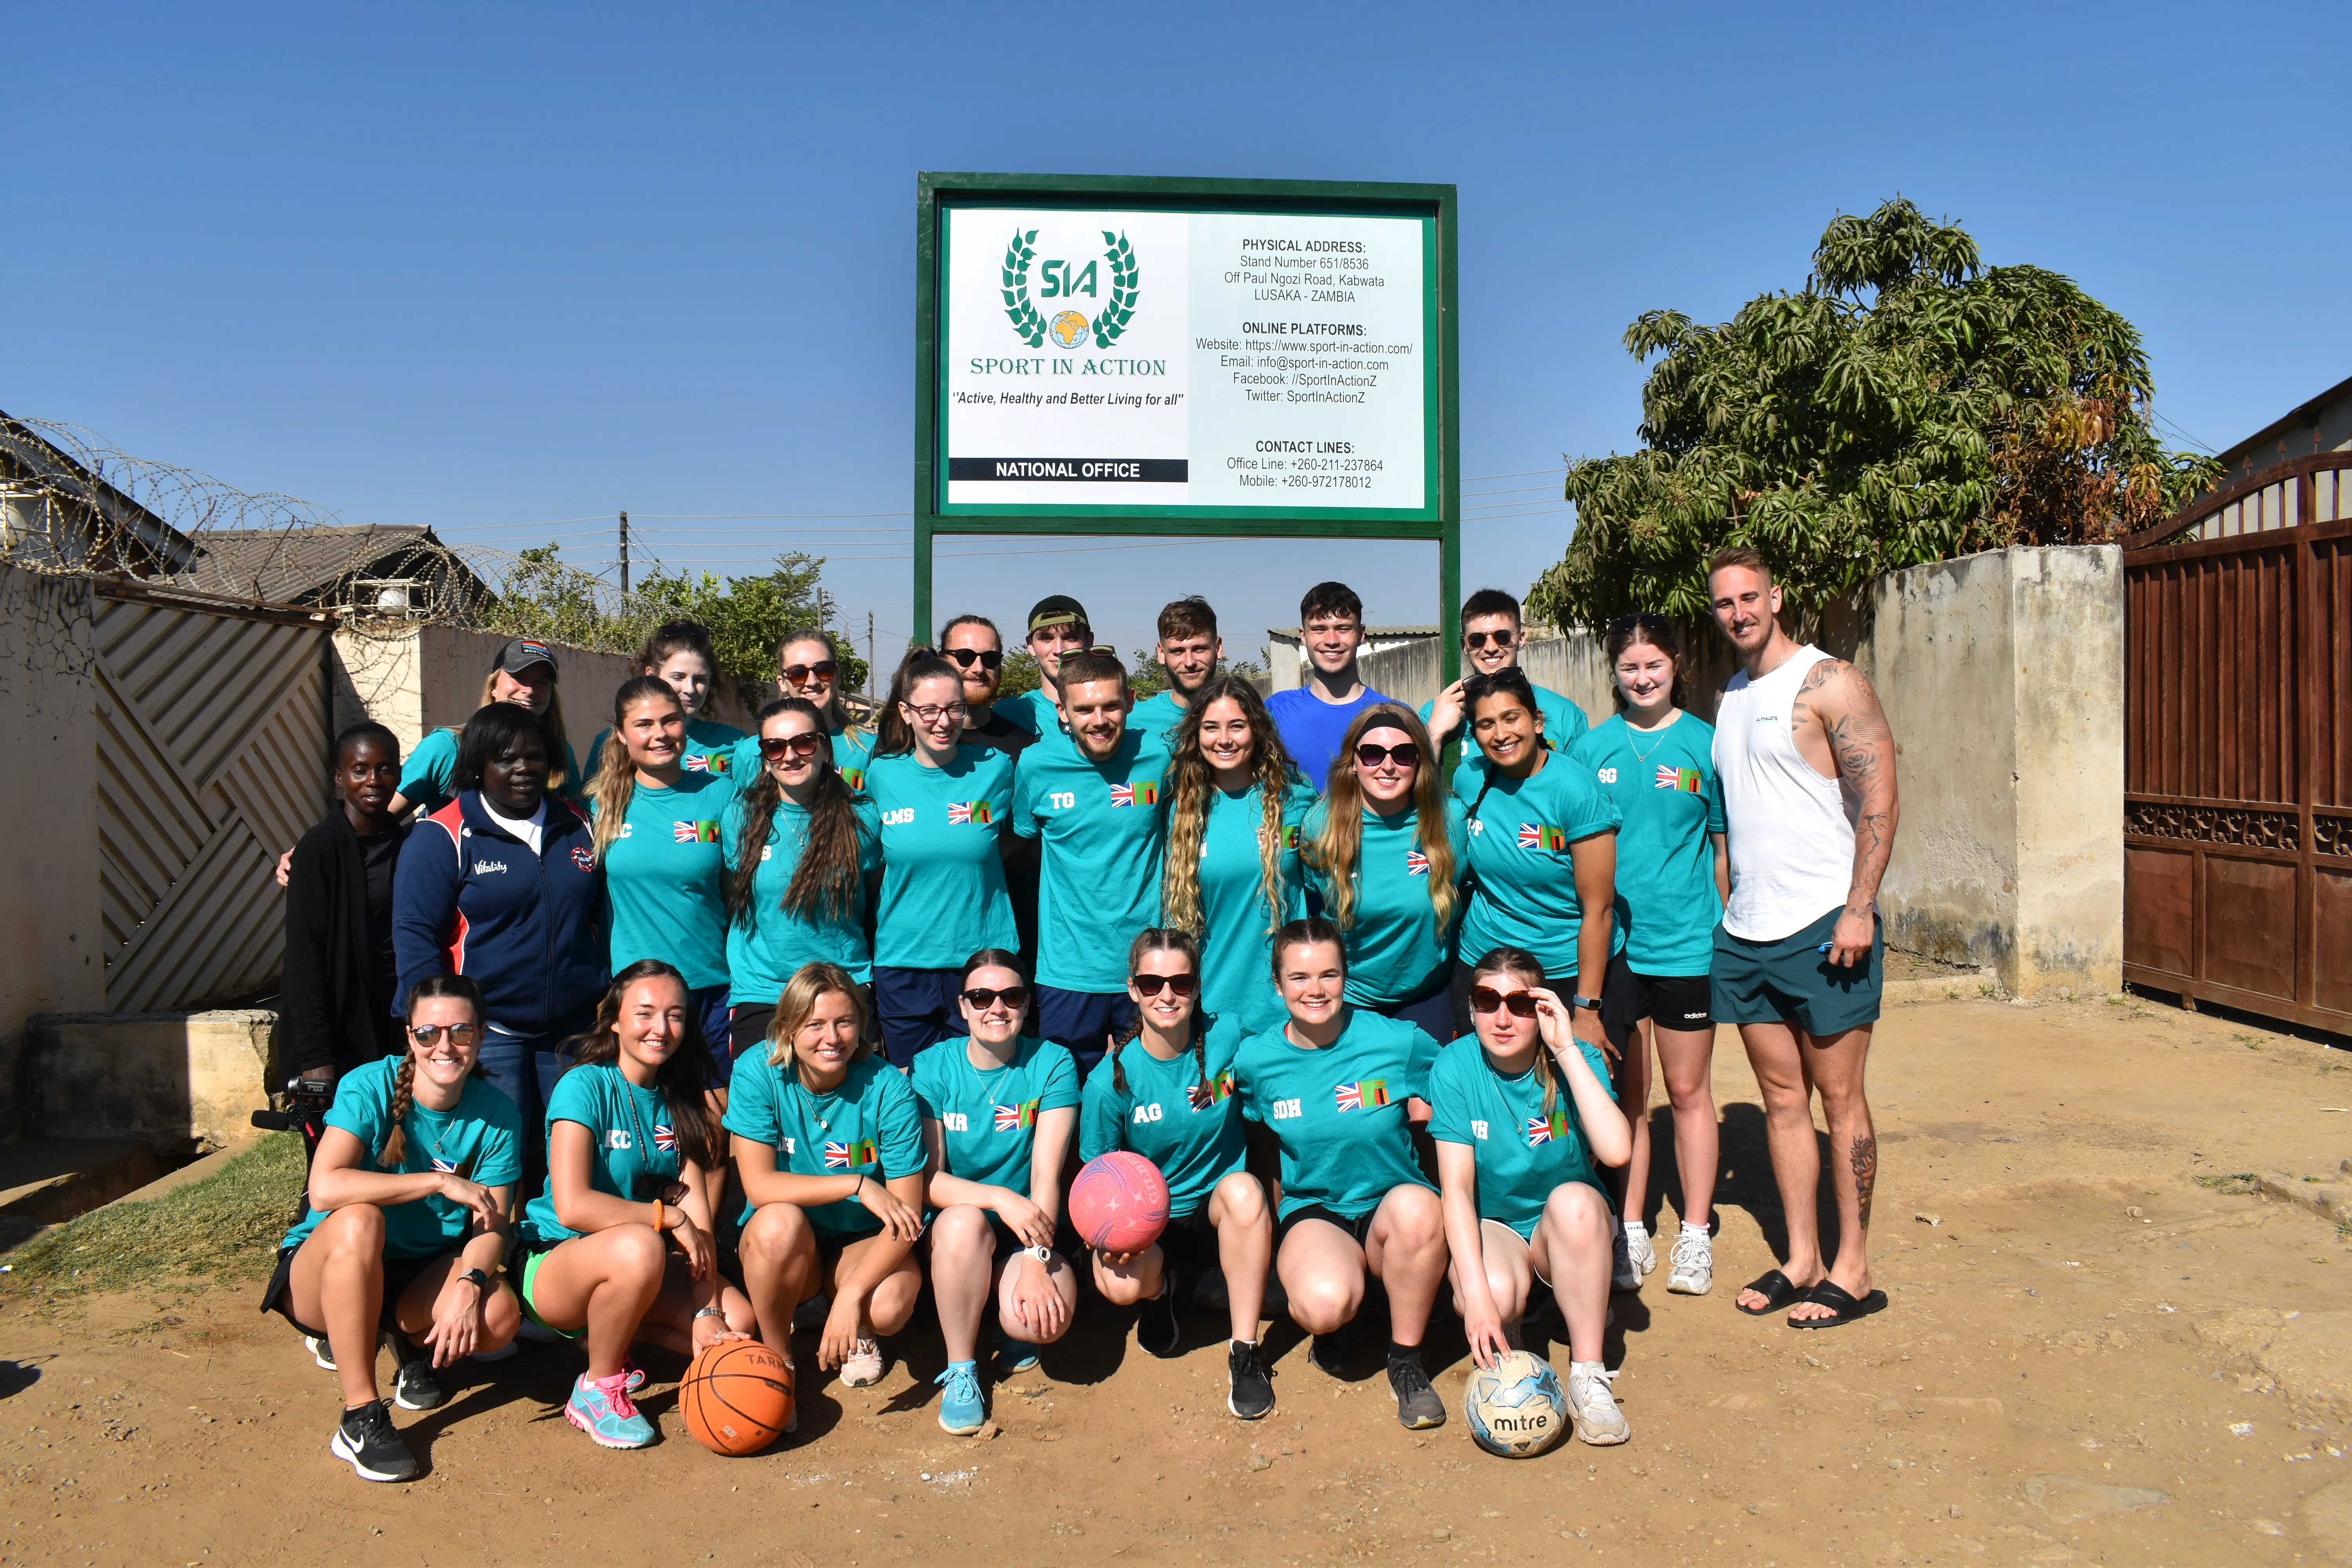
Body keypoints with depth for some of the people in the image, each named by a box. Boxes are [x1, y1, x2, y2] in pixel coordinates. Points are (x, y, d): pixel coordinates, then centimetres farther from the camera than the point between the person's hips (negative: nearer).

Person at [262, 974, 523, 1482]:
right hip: (326, 1272, -2)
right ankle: (360, 1417, -25)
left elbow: (491, 1224, -10)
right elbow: (325, 1188, -31)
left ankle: (411, 1338, 11)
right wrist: (440, 1182, -31)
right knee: (359, 1219, -37)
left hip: (424, 1275, 3)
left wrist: (470, 1283, -31)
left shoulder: (497, 1114, -8)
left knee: (498, 1317, -28)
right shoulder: (370, 1086, -17)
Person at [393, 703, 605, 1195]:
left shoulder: (577, 827, 10)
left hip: (573, 1028, 4)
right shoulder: (442, 837, -4)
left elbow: (604, 915, 16)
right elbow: (414, 933, -8)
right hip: (489, 1031, -4)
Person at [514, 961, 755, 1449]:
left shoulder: (679, 1099, 3)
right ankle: (597, 1389, -12)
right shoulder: (585, 1086, -15)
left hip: (646, 1270, 6)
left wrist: (708, 1311, -16)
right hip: (555, 1264, -6)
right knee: (638, 1246, -37)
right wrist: (669, 1216, -20)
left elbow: (697, 1212, -5)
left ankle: (602, 1332, 7)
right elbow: (573, 1207, -28)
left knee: (737, 1322, -17)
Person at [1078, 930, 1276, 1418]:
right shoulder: (1111, 1081, -14)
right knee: (1121, 1284, -31)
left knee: (1244, 1191, -34)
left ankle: (1245, 1352, -19)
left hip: (1218, 1206, 0)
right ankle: (1161, 1287, 10)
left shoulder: (1226, 1038, -12)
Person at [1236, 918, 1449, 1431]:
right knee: (1325, 1303, -35)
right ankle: (1326, 1327, 9)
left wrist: (1423, 1108, -12)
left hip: (1392, 1209, 0)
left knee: (1417, 1206, -38)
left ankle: (1406, 1362, -12)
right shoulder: (1255, 1060, -4)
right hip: (1311, 1211, 0)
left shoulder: (1400, 1042, -10)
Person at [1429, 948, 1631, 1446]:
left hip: (1566, 1234, 1)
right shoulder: (1455, 1067, -14)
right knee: (1497, 1294, -34)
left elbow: (1616, 1151, -32)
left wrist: (1567, 1050, -32)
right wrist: (1476, 1294, -32)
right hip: (1489, 1227, -1)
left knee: (1574, 1200, -34)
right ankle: (1506, 1336, 6)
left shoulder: (1575, 1060, -14)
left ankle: (1587, 1377, -20)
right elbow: (1457, 1186, -21)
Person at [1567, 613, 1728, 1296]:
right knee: (1624, 1095, 9)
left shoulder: (1704, 744, 0)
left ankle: (1696, 1236, 21)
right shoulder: (1591, 748, 4)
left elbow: (1725, 847, 5)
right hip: (1610, 942, 1)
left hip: (1685, 940, -1)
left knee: (1689, 1090, 8)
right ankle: (1630, 1232, 22)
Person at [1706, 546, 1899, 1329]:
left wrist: (1859, 909, -19)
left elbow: (1879, 802, -12)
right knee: (1782, 1099, 11)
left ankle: (1853, 1270, 11)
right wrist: (1730, 905, 15)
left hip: (1823, 925, -7)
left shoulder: (1828, 683, -7)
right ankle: (1801, 1259, 20)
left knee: (1839, 1096, 1)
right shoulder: (1730, 696, 16)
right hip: (1746, 932, 7)